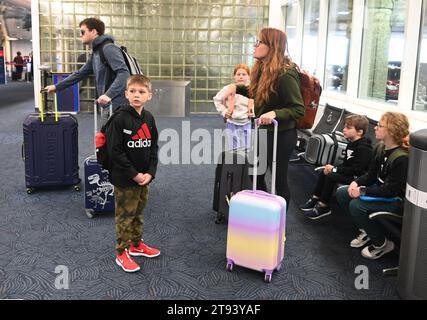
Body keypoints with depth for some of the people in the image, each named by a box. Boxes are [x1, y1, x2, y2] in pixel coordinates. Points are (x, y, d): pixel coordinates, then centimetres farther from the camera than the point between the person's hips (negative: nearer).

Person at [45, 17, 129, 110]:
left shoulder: (109, 48, -11)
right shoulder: (95, 53, 17)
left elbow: (124, 73, -21)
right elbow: (80, 73, 26)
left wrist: (109, 95, -30)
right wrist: (56, 86, 26)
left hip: (118, 105, -9)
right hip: (109, 105, 9)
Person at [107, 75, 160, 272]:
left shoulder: (149, 118, 3)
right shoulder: (120, 118, -15)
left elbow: (153, 147, 8)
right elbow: (115, 150, -17)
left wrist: (150, 172, -4)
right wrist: (134, 174, -16)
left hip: (144, 177, 6)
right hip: (125, 179, -6)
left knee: (139, 212, 19)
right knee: (125, 215, 4)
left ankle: (136, 244, 37)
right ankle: (122, 253, 18)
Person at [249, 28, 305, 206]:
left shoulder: (285, 75, -21)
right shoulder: (262, 70, 4)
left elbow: (299, 109, -21)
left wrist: (275, 113, -32)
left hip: (280, 136, -9)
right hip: (263, 132, 9)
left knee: (279, 180, 6)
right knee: (256, 176, 18)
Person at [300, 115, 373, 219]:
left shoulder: (363, 148, -22)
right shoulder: (352, 144, 9)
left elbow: (356, 170, -26)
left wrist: (334, 169, -20)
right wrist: (332, 167, -6)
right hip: (349, 173, 10)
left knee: (331, 176, -23)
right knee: (324, 173, 6)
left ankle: (323, 207, -12)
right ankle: (315, 199, 11)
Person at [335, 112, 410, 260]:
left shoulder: (401, 158, -27)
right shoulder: (380, 147, -1)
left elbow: (390, 190, -26)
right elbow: (371, 175, 8)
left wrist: (362, 191, -24)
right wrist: (357, 182, -11)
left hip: (397, 199, -9)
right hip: (380, 190, 9)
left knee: (357, 205, -28)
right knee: (342, 192, 0)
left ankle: (382, 244, -5)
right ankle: (365, 230, 15)